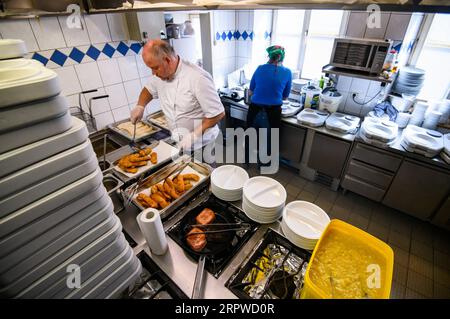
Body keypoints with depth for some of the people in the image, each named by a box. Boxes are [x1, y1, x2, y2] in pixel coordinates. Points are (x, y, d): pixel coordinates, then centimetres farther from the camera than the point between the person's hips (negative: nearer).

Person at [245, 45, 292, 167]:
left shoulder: (260, 68, 4)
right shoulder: (287, 72, 1)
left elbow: (250, 92, 11)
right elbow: (285, 97, 9)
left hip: (255, 110, 1)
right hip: (272, 112, -1)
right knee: (267, 140, 18)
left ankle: (247, 159, 40)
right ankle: (262, 164, 36)